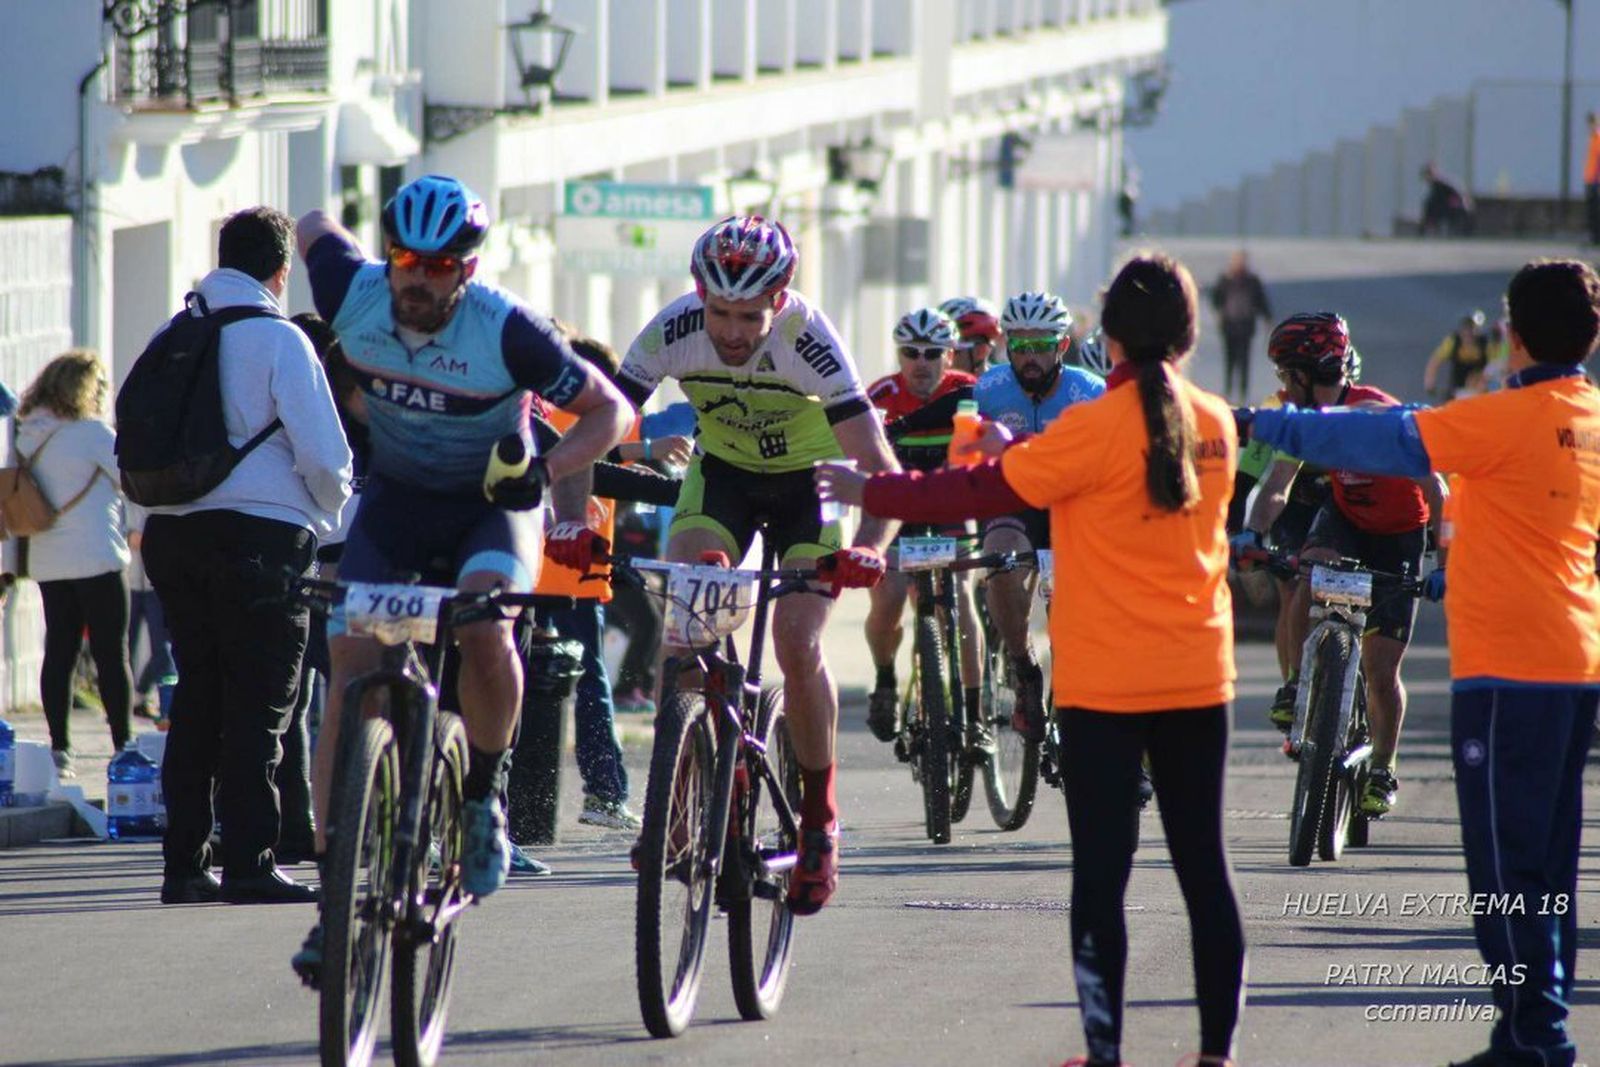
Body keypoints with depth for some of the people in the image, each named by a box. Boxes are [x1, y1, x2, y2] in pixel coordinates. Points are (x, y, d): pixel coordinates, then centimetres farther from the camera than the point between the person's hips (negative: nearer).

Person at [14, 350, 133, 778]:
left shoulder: (29, 435, 9)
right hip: (96, 559, -6)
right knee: (111, 654, -2)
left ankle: (59, 748, 3)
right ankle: (123, 746, -2)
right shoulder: (92, 433, -11)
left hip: (47, 563, 6)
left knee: (59, 652, 6)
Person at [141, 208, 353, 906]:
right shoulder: (279, 341, -8)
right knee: (257, 708, -3)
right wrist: (329, 516, 9)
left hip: (171, 533, 6)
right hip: (262, 532, -6)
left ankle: (183, 863, 11)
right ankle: (248, 863, -7)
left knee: (197, 698, 12)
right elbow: (324, 454, -9)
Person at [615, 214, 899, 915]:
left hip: (810, 475, -3)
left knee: (798, 645, -17)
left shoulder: (808, 338, -33)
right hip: (724, 469, 3)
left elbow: (879, 467, -37)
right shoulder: (675, 330, -27)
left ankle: (819, 821, 2)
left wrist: (869, 548, -56)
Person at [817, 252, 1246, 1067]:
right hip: (1199, 679, 5)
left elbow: (983, 492, -9)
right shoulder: (1214, 427, 3)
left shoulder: (1094, 429, -14)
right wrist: (1018, 448, 27)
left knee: (1101, 872, 0)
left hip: (1105, 685, -5)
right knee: (1204, 867, 10)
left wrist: (868, 492, 2)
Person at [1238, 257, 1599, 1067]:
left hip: (1507, 665, -8)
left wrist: (1260, 425, -6)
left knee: (1505, 858, -5)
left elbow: (1386, 443, -14)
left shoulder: (1510, 417, -15)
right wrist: (1451, 579, 36)